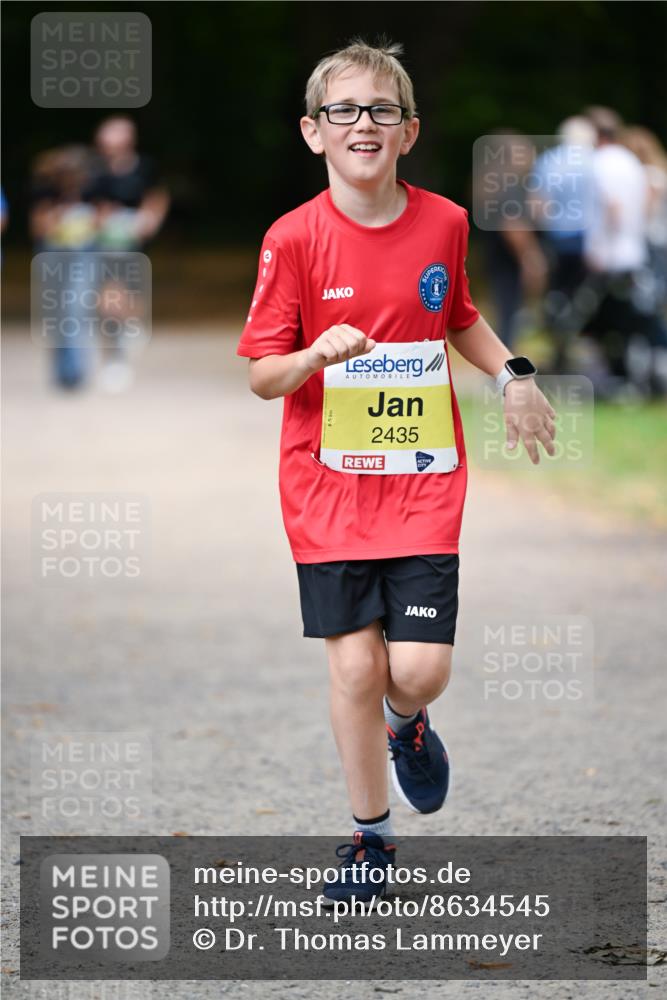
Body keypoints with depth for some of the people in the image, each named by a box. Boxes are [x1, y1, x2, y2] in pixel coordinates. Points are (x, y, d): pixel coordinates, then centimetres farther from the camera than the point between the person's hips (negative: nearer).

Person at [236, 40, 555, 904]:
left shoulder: (442, 224, 0)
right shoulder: (295, 239, -9)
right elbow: (261, 374, -7)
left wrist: (512, 375, 10)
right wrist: (318, 356, -25)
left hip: (423, 480, 1)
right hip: (328, 483, -1)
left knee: (419, 668, -8)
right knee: (354, 664, 0)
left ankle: (406, 722, 30)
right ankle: (370, 835, 18)